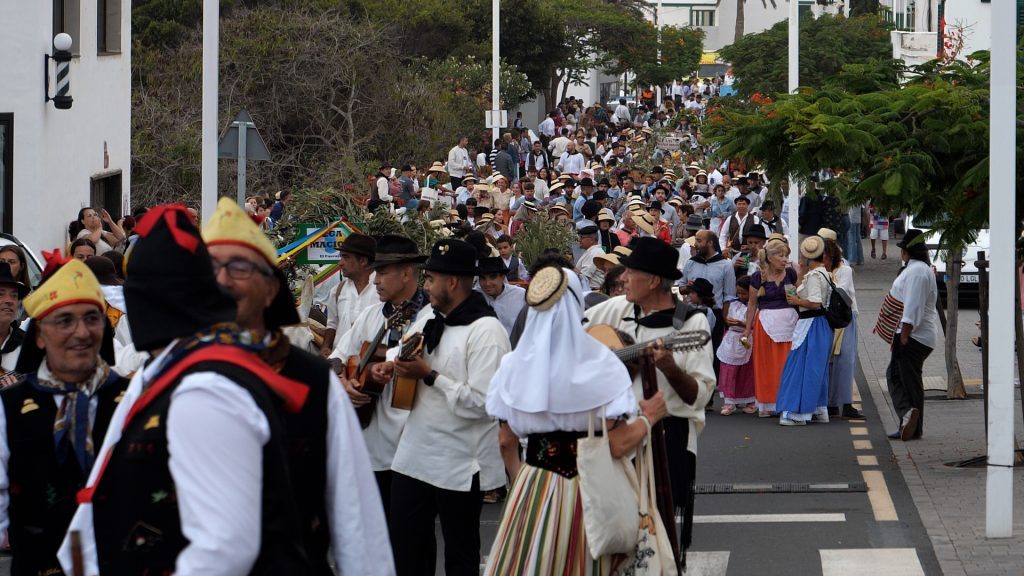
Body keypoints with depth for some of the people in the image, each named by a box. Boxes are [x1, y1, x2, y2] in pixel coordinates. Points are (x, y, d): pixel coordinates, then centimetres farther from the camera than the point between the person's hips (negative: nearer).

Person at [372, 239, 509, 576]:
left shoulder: (486, 331, -18)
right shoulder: (430, 320, 7)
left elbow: (481, 403, -24)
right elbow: (402, 349, 26)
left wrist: (428, 375, -20)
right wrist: (390, 364, 2)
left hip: (460, 464, -8)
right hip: (416, 453, 8)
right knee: (405, 548, 14)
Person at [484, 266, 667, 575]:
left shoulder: (514, 366, -3)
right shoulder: (598, 365, -14)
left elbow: (508, 442, 5)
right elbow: (618, 446, -16)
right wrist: (648, 417, 0)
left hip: (531, 489, 3)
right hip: (583, 491, -3)